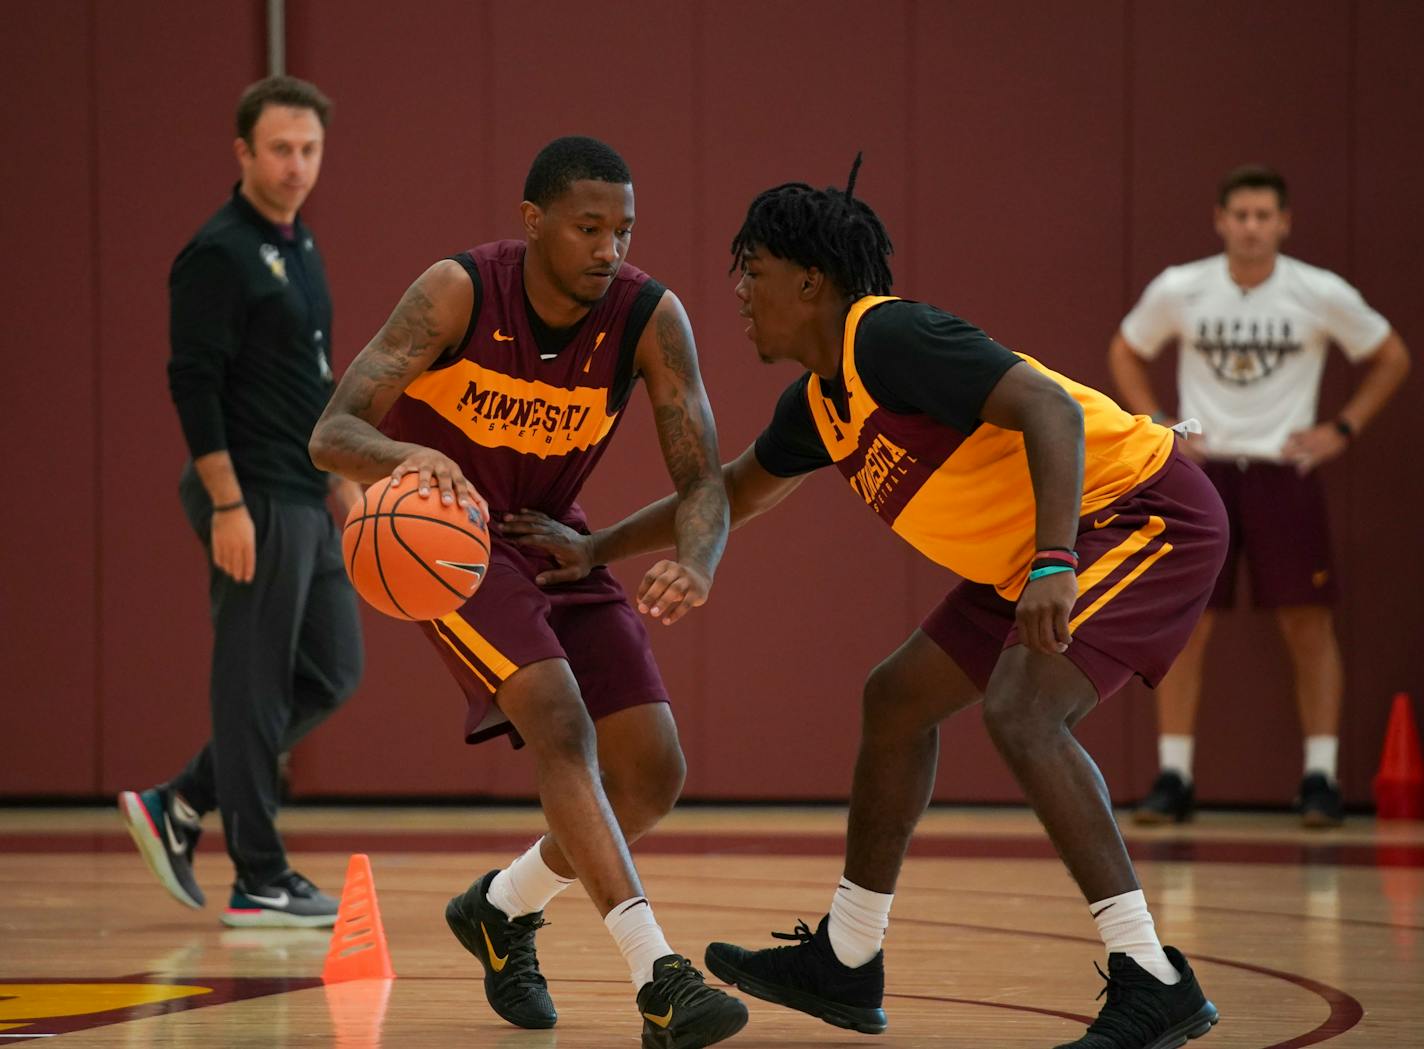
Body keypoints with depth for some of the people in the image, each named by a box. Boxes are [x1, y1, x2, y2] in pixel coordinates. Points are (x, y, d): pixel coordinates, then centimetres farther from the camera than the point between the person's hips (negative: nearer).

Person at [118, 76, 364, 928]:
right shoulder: (220, 254, -13)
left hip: (306, 504, 9)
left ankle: (181, 808, 16)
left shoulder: (302, 249, 15)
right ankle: (261, 883, 2)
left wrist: (344, 480, 19)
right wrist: (227, 506, -21)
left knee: (332, 674, 10)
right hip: (254, 503, -9)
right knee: (257, 687, -4)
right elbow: (194, 383, -18)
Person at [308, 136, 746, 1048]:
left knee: (656, 777, -1)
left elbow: (703, 478, -17)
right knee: (562, 725, -27)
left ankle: (504, 907, 26)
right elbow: (333, 433, -29)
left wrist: (695, 565, -40)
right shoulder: (458, 293, -25)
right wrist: (406, 455, -53)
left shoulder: (651, 317, -17)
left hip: (555, 540, 5)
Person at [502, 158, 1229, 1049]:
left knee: (1023, 712, -27)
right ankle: (844, 965, 28)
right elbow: (734, 491, 29)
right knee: (900, 699, 17)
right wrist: (595, 550, 31)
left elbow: (1052, 408, -32)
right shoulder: (819, 404, 9)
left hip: (1149, 512, -11)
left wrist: (1053, 563, -42)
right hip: (1048, 545, 11)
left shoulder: (889, 338, -21)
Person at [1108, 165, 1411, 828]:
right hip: (1202, 468, 1)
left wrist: (1343, 430, -1)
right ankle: (1174, 778, 3)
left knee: (1308, 624, -4)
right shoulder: (1178, 291, -3)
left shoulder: (1322, 295, -6)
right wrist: (1155, 425, 3)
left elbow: (1392, 358, 8)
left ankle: (1320, 777, 3)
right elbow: (1125, 352, 15)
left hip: (1286, 469, -1)